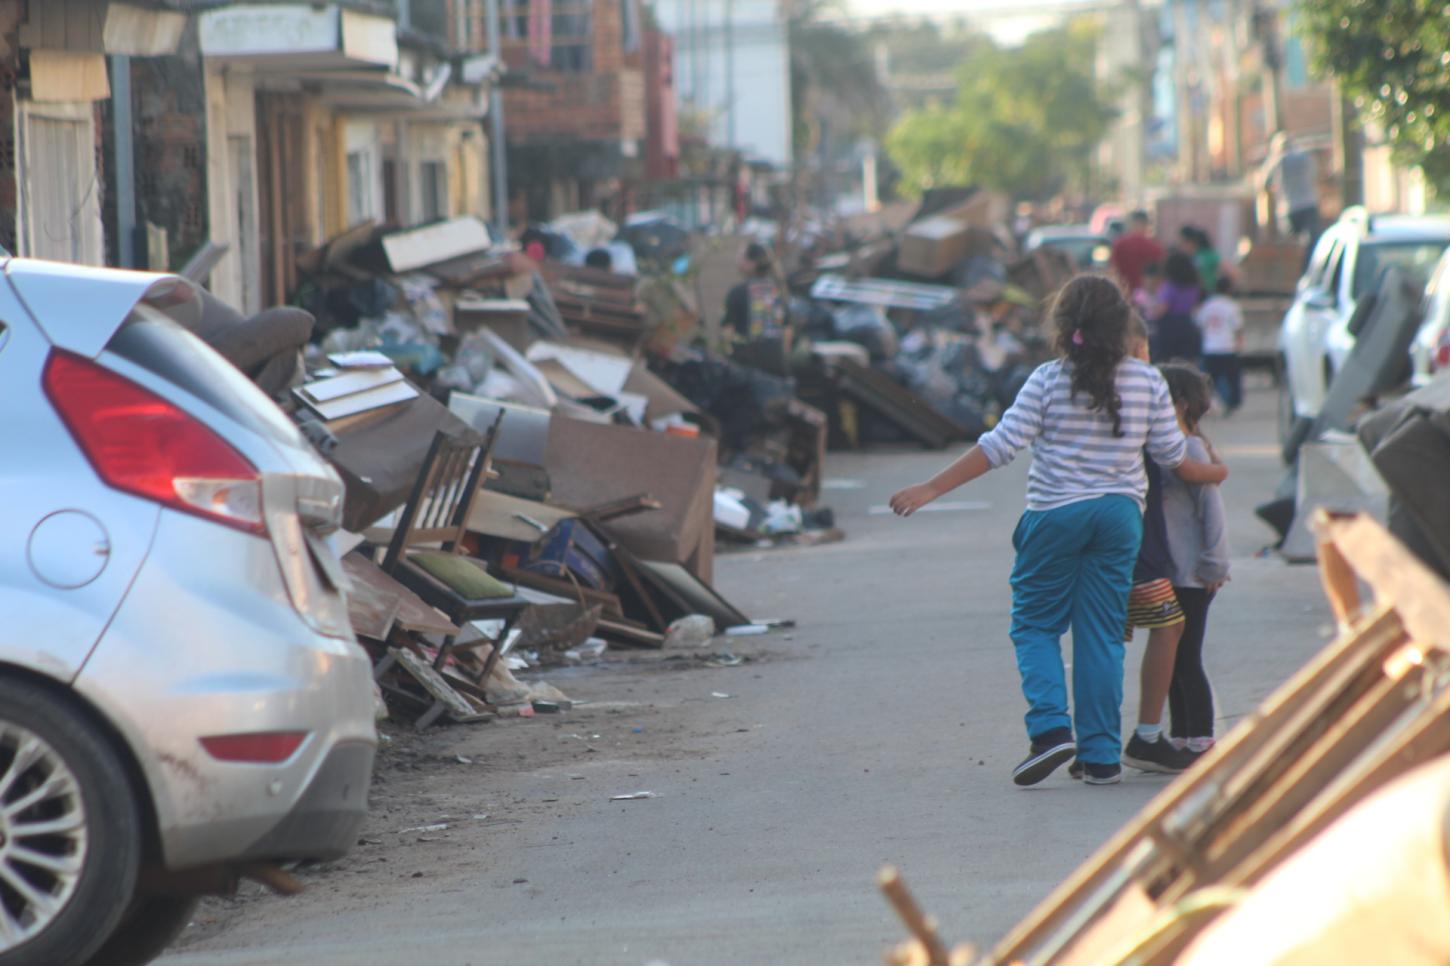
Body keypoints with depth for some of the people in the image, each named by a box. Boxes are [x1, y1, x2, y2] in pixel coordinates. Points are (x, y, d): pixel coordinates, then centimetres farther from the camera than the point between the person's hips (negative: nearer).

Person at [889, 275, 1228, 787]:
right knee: (1102, 634, 8)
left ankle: (1050, 727, -11)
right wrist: (1211, 473, 28)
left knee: (1035, 624, 9)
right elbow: (1171, 452, 6)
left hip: (1056, 514, -3)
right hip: (1121, 514, 3)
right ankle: (1101, 755, 7)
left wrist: (933, 488, -10)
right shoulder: (1147, 381, 0)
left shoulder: (1048, 381, -9)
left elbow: (1000, 445, -13)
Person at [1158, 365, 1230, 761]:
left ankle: (1200, 742, -1)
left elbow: (1212, 511, -16)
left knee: (1186, 660, -6)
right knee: (1172, 660, 13)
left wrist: (1212, 567, -16)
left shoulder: (1191, 450, -13)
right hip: (1167, 575, 9)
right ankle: (1181, 739, 21)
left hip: (1191, 578, -9)